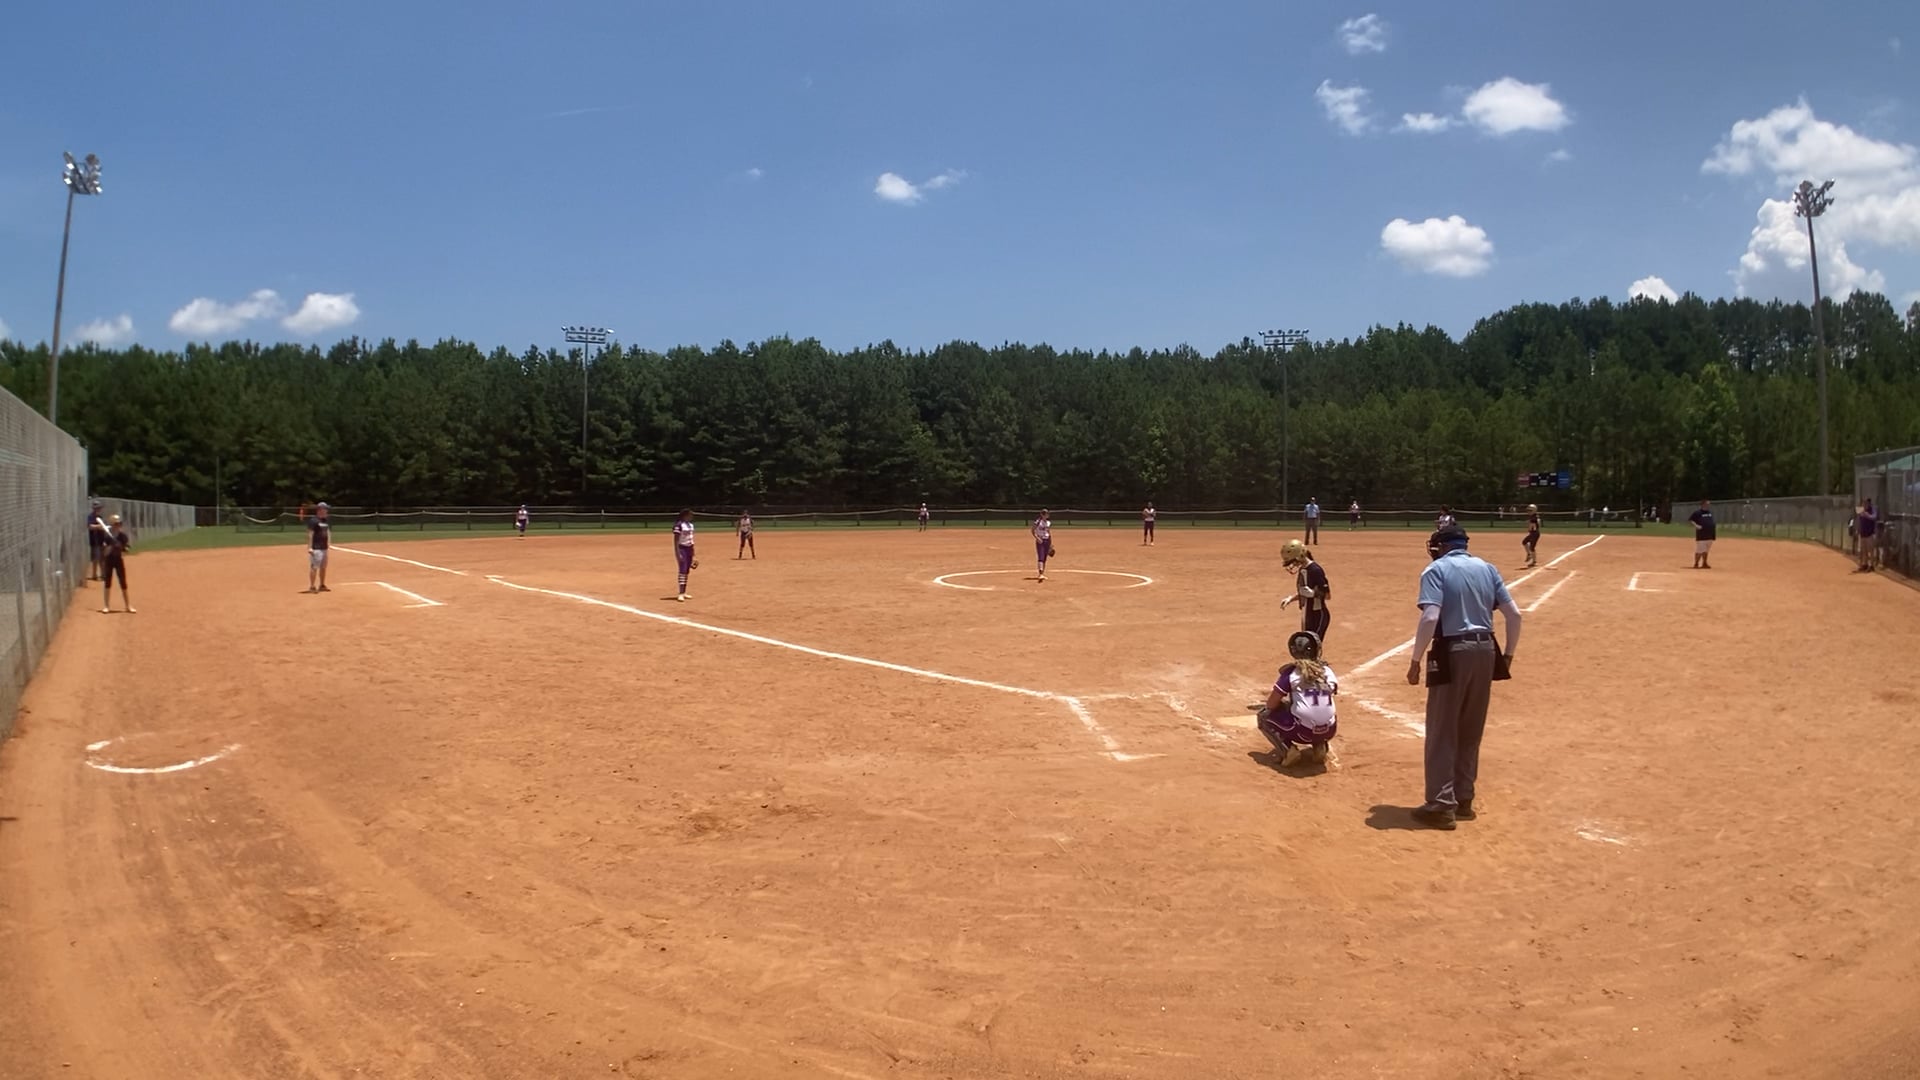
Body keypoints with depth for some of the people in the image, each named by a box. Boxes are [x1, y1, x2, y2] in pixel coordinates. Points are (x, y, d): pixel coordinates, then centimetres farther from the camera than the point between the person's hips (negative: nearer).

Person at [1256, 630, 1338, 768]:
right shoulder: (1327, 671, 10)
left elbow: (1271, 705, 1)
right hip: (1329, 732, 5)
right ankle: (1320, 746, 15)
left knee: (1263, 716, 18)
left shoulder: (1290, 672, -1)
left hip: (1303, 733, -4)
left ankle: (1289, 751, 0)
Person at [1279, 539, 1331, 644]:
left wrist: (1312, 593, -34)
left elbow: (1327, 595, -19)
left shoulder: (1315, 570, -21)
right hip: (1307, 615, 10)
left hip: (1318, 616, -10)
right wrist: (1290, 598, 7)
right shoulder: (1301, 569, 6)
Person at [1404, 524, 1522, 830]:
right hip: (1485, 650, 6)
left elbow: (1430, 618, -18)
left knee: (1442, 732, 0)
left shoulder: (1436, 570, -5)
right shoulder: (1487, 569, 13)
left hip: (1452, 652, -6)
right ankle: (1463, 800, 24)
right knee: (1471, 731, 16)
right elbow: (1514, 614, 8)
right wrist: (1508, 654, 16)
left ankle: (1441, 805, -1)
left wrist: (1416, 661, -13)